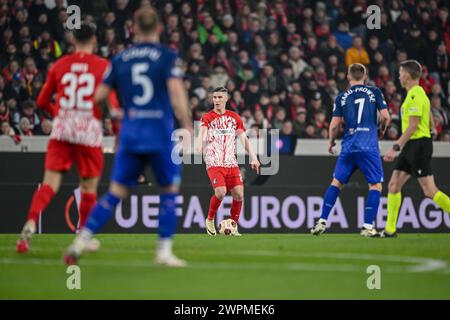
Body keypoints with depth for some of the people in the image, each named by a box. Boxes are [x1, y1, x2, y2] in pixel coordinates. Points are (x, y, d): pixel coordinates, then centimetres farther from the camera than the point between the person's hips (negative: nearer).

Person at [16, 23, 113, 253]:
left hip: (61, 130, 2)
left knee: (50, 183, -1)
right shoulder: (103, 66, 0)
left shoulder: (59, 65, 8)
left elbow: (42, 101, 13)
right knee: (89, 187, 11)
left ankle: (30, 224, -23)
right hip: (89, 130, -2)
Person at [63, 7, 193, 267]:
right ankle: (164, 252, 4)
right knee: (170, 191, 9)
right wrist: (188, 126, -11)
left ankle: (81, 241, -3)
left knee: (116, 193, 7)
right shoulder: (168, 56, -1)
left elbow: (99, 96, 9)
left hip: (130, 134, 3)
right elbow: (176, 91, -13)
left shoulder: (120, 60, 9)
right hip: (161, 133, -3)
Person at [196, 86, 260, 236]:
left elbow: (243, 138, 14)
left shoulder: (234, 117, 11)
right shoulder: (208, 117, -3)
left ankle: (233, 227, 9)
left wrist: (253, 157, 5)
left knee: (238, 194, -8)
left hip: (231, 163, 4)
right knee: (220, 192, -22)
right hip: (214, 163, -4)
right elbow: (203, 130, -24)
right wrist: (200, 144, -45)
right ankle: (210, 220, 4)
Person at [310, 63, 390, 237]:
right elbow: (385, 117, -1)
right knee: (375, 185, 4)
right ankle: (368, 226, -6)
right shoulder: (374, 92, 4)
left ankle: (322, 222, 10)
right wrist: (381, 130, 20)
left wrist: (331, 141, 22)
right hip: (369, 147, -2)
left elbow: (334, 125, 4)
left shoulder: (342, 97, 7)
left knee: (336, 182, 13)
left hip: (348, 146, 2)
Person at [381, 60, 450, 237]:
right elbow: (431, 121, 21)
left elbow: (413, 126, -20)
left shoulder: (415, 95, -15)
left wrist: (396, 147, -20)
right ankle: (390, 229, 8)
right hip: (411, 146, 10)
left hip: (418, 144, -10)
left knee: (430, 191, -11)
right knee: (394, 184, 7)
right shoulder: (419, 93, 16)